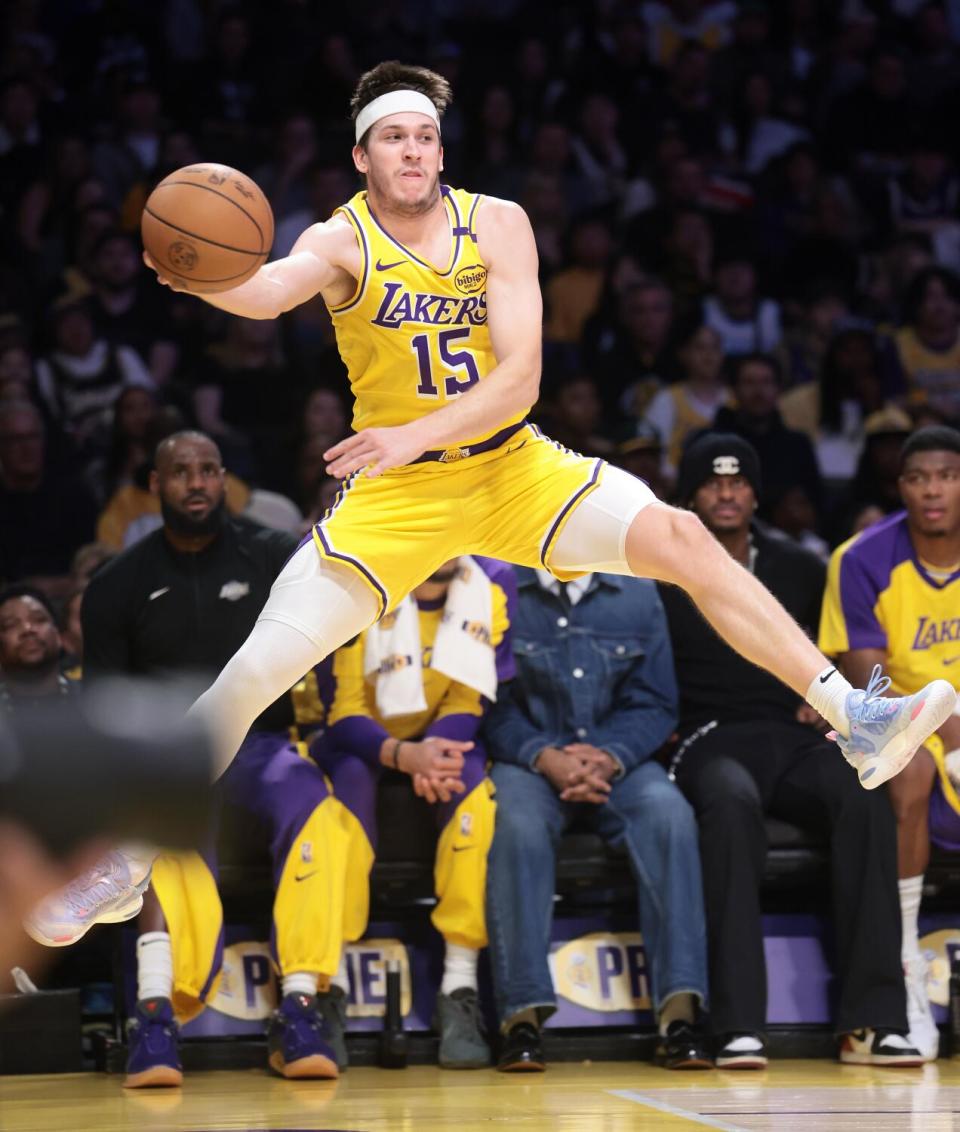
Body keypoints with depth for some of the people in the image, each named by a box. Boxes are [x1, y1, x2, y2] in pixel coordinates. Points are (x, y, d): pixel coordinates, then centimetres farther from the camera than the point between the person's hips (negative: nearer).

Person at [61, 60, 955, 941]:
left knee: (679, 538, -17)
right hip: (393, 496, -2)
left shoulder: (497, 225, -6)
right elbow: (268, 292, -35)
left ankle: (855, 721, -14)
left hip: (510, 465, 2)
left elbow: (519, 378, -15)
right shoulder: (341, 243, -11)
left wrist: (418, 435, -31)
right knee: (253, 675, -11)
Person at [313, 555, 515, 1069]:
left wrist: (436, 752, -29)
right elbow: (341, 714, -16)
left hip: (443, 745, 2)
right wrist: (402, 754, -36)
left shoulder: (492, 583, -7)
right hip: (363, 746, -2)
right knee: (349, 776, -35)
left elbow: (475, 701, -7)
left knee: (470, 779, -31)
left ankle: (459, 989, -29)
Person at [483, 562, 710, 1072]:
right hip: (528, 761, -2)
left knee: (670, 815, -29)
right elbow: (491, 704, -3)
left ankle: (679, 1013, -32)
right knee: (517, 824, -35)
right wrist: (546, 758, -18)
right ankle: (522, 1015, -35)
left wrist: (610, 758, -12)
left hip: (617, 762, 2)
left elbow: (655, 704, 7)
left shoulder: (637, 596, 10)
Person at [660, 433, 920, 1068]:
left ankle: (872, 1021, -33)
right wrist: (665, 726, -8)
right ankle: (739, 1026, -44)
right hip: (711, 745, -3)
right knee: (734, 801, -40)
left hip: (794, 740, 3)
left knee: (865, 796, -32)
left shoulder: (799, 570, 16)